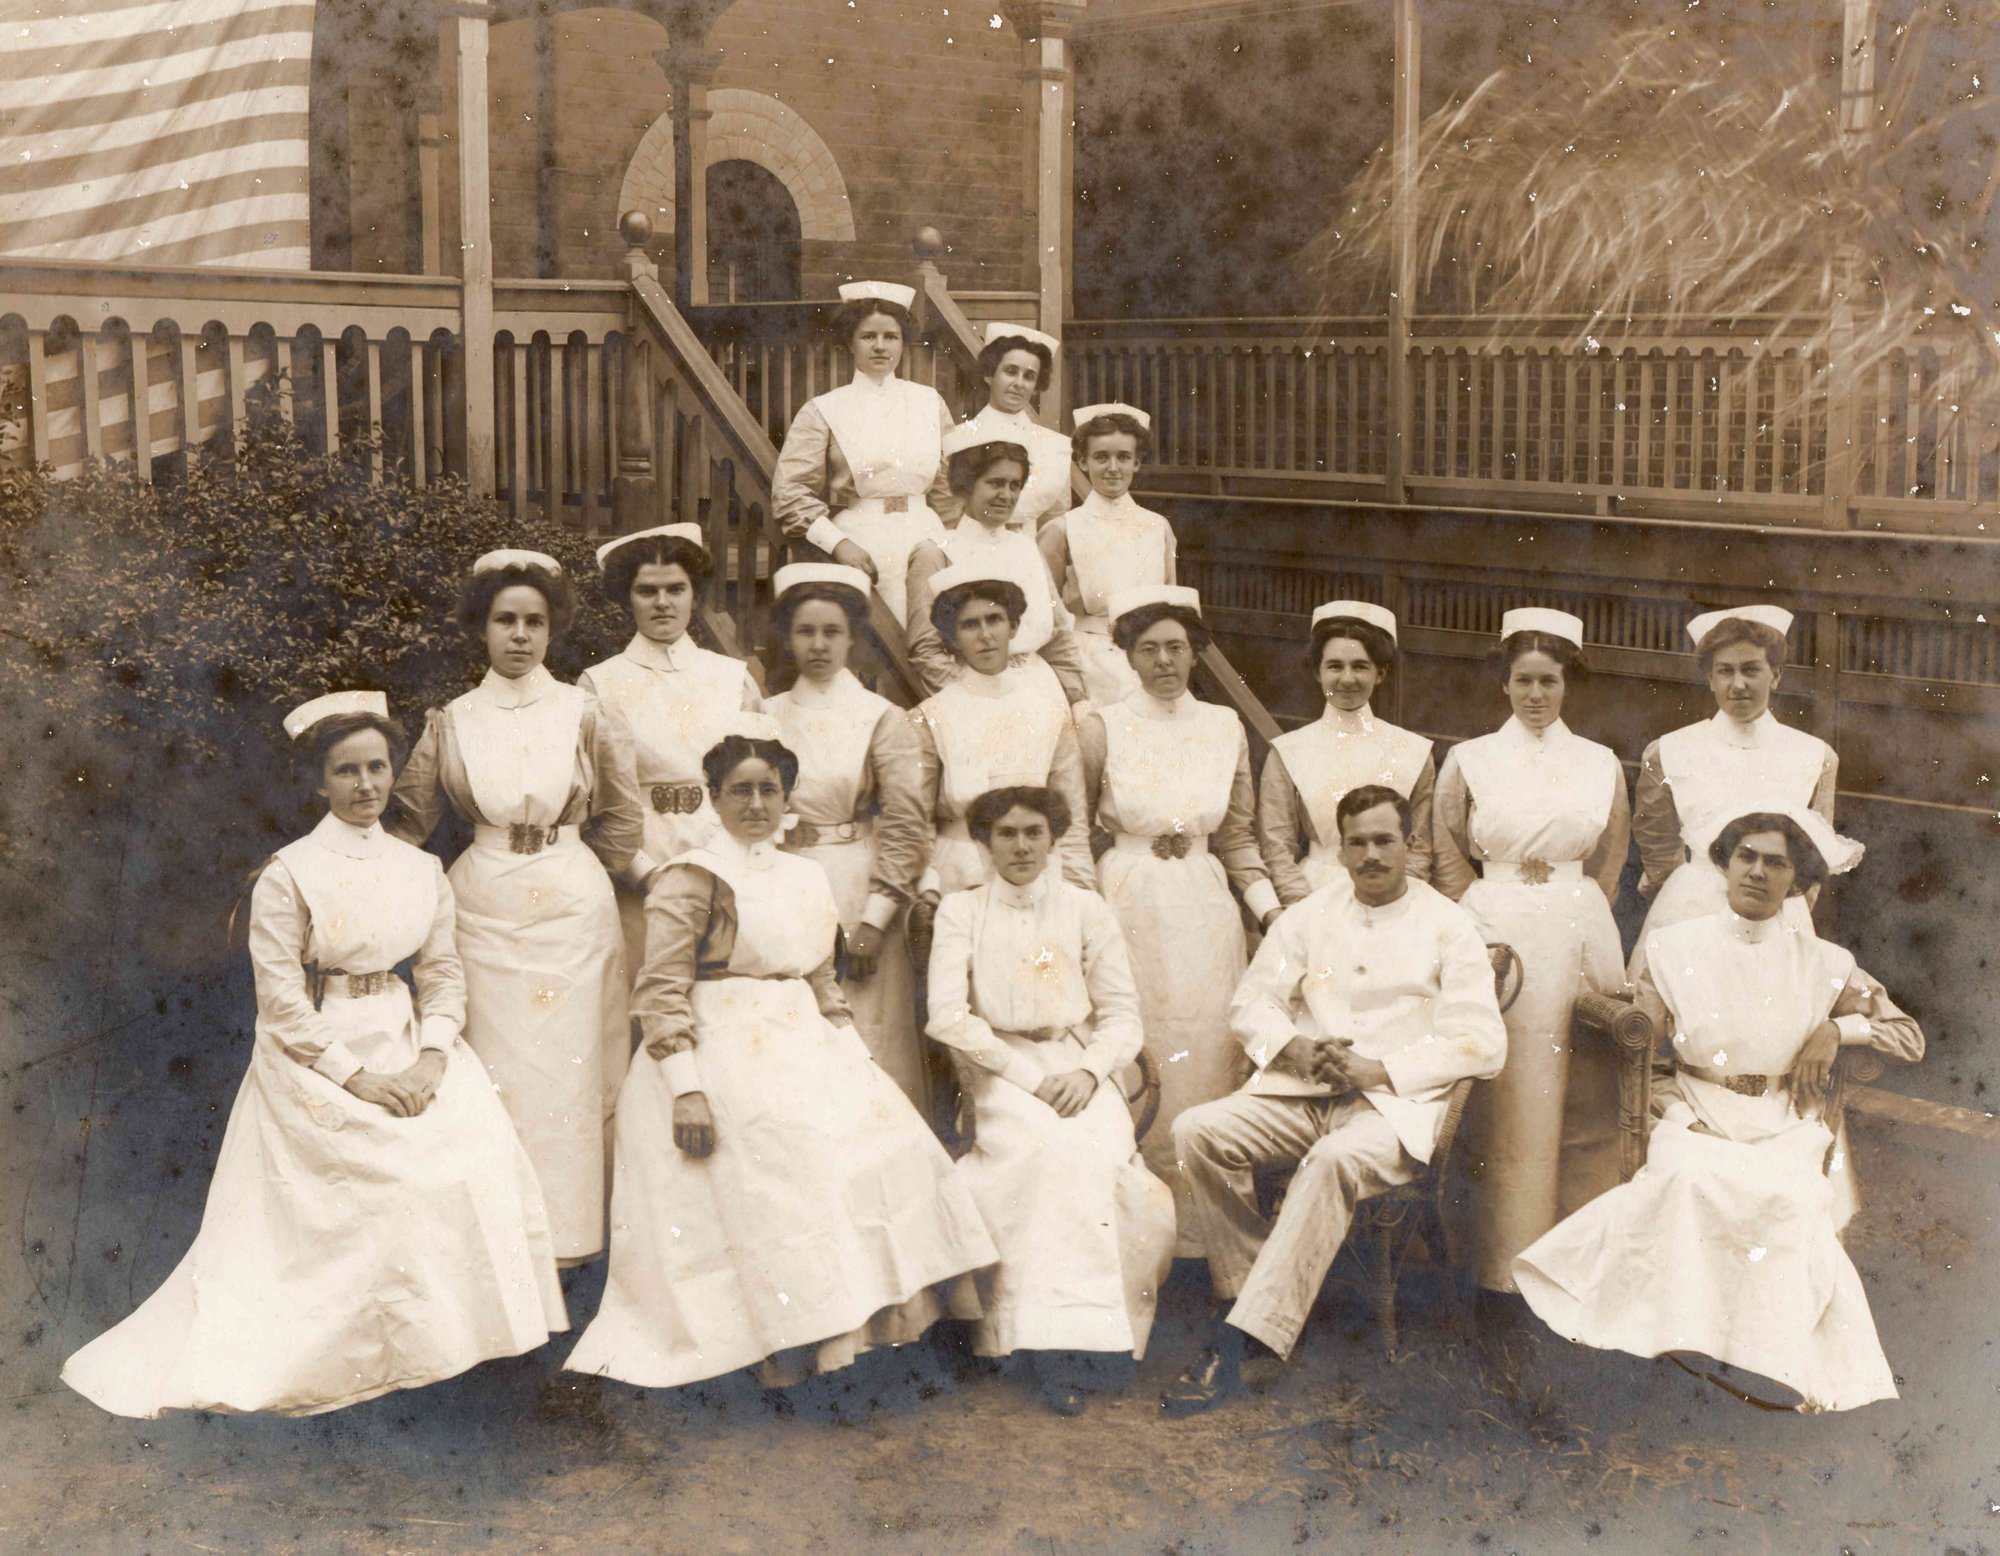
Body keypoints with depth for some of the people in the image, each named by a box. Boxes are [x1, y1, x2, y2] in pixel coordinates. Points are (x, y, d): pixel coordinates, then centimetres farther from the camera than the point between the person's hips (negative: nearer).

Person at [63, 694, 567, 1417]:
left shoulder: (420, 870, 8)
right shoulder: (290, 875, -7)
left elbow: (443, 973, 6)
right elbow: (280, 1000, -10)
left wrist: (431, 1056, -11)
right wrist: (355, 1078, -15)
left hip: (403, 1041, 5)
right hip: (315, 1056, -5)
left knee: (480, 1146, -15)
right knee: (392, 1175, -21)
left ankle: (450, 1325, 1)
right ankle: (376, 1347, -4)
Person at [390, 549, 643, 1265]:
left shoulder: (585, 715, 0)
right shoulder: (453, 722, 4)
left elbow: (622, 827, 6)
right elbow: (409, 819, 9)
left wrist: (561, 865, 5)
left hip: (572, 910, -1)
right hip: (484, 910, 1)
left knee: (566, 1064, 1)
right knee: (493, 1068, 2)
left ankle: (565, 1237, 11)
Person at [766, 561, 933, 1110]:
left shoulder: (883, 719, 0)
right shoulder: (765, 718, 9)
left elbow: (906, 827, -6)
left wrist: (875, 920, -11)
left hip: (858, 897, -3)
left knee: (866, 1049, -3)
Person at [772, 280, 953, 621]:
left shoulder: (929, 402, 14)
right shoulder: (823, 410, 3)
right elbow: (789, 491, -4)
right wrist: (837, 543, -13)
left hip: (925, 538, 3)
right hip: (860, 545, -3)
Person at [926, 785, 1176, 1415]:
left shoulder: (1085, 909, 11)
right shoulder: (961, 911, 7)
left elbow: (1123, 1015, 7)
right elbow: (947, 1015, -4)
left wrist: (1087, 1071, -13)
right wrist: (1028, 1077, -12)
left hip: (1080, 1070, 2)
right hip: (998, 1073, -2)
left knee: (1097, 1156, -30)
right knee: (1055, 1150, -32)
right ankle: (1061, 1340, -31)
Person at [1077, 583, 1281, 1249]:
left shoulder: (1224, 727, 8)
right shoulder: (1101, 728, -1)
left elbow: (1236, 836, 13)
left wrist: (1271, 907, 3)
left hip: (1205, 907, 3)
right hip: (1126, 904, -3)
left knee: (1206, 1056, 3)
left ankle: (1200, 1217, 15)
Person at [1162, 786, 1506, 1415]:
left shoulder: (1448, 927, 6)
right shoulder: (1310, 916, 18)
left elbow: (1483, 1043, -4)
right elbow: (1250, 1002, 16)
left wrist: (1379, 1069, -14)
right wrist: (1293, 1048, -7)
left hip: (1396, 1105, -4)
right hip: (1302, 1092, 4)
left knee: (1334, 1159, -38)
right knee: (1196, 1130, -23)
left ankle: (1235, 1342, -39)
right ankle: (1249, 1290, -14)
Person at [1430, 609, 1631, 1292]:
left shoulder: (1601, 764, 9)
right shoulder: (1470, 760, 5)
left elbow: (1609, 863, 15)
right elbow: (1449, 859, 6)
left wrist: (1570, 921, 6)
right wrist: (1487, 940, 0)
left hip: (1580, 939, 2)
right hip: (1495, 935, -2)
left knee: (1583, 1102, 3)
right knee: (1503, 1103, -1)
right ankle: (1506, 1257, 6)